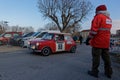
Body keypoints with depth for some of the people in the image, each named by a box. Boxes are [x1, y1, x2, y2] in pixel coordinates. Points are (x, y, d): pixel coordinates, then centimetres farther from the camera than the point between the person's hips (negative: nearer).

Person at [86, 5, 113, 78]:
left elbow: (94, 29, -18)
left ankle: (94, 72, 8)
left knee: (96, 57, -1)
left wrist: (89, 38, -16)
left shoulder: (98, 16, -8)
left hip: (97, 41, -8)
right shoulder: (109, 19, 18)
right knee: (106, 57, 13)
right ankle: (108, 72, 20)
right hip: (106, 42, 8)